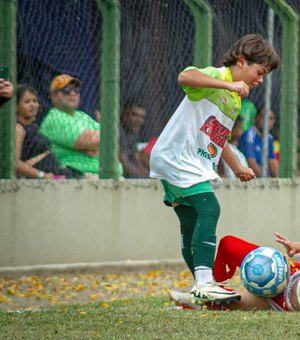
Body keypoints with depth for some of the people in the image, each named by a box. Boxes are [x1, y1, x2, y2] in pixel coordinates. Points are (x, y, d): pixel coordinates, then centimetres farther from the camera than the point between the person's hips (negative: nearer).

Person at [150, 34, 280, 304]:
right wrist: (228, 84, -37)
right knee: (209, 208, -22)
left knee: (192, 223, 16)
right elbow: (185, 77, -33)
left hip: (196, 166, 10)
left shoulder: (235, 100, 20)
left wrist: (236, 167, 36)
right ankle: (204, 283, -30)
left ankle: (203, 285, 23)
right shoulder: (216, 77, -10)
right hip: (175, 156, -10)